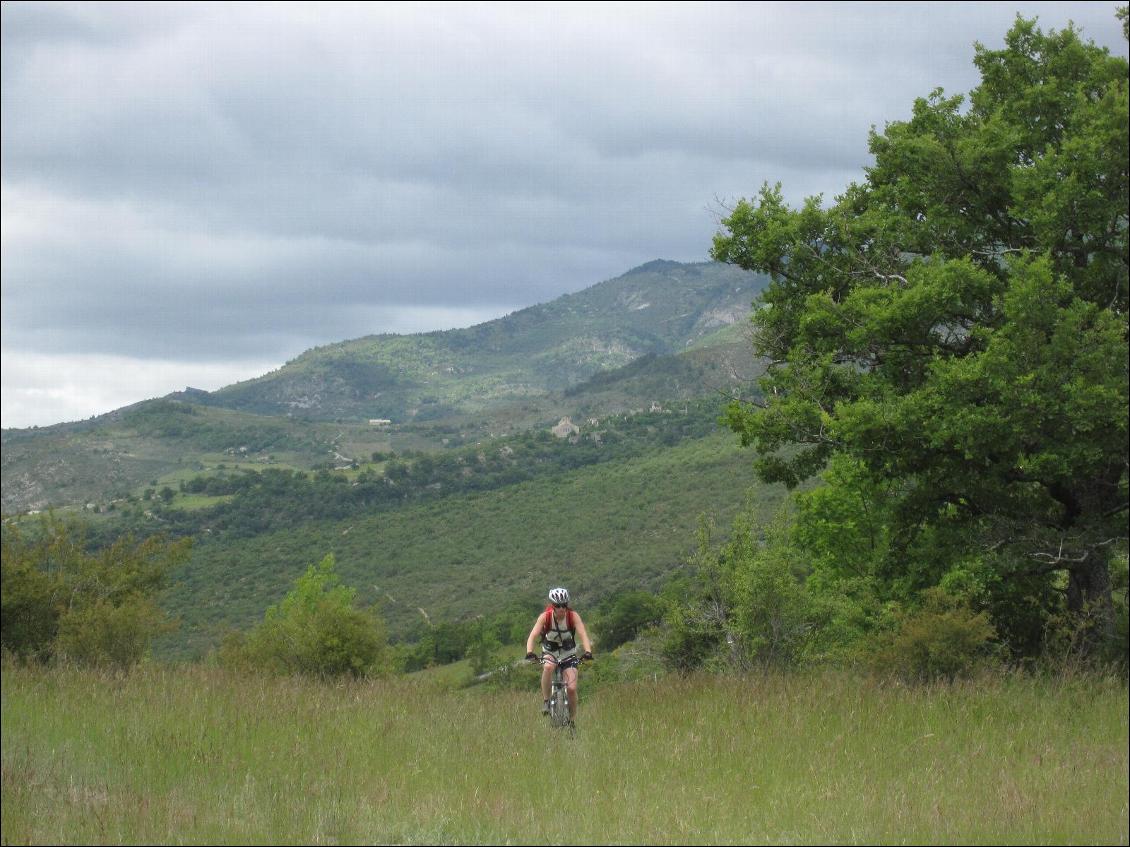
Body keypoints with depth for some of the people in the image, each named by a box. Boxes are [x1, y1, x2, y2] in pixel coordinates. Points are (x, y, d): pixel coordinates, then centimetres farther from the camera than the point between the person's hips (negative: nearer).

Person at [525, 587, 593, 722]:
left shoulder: (573, 616, -19)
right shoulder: (545, 617, -20)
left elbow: (583, 635, -30)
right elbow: (533, 636, -29)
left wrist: (588, 652, -48)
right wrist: (529, 652, -48)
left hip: (568, 654, 0)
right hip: (549, 652, 0)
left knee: (572, 688, -15)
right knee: (548, 667, -36)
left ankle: (572, 719, 7)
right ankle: (545, 701, -22)